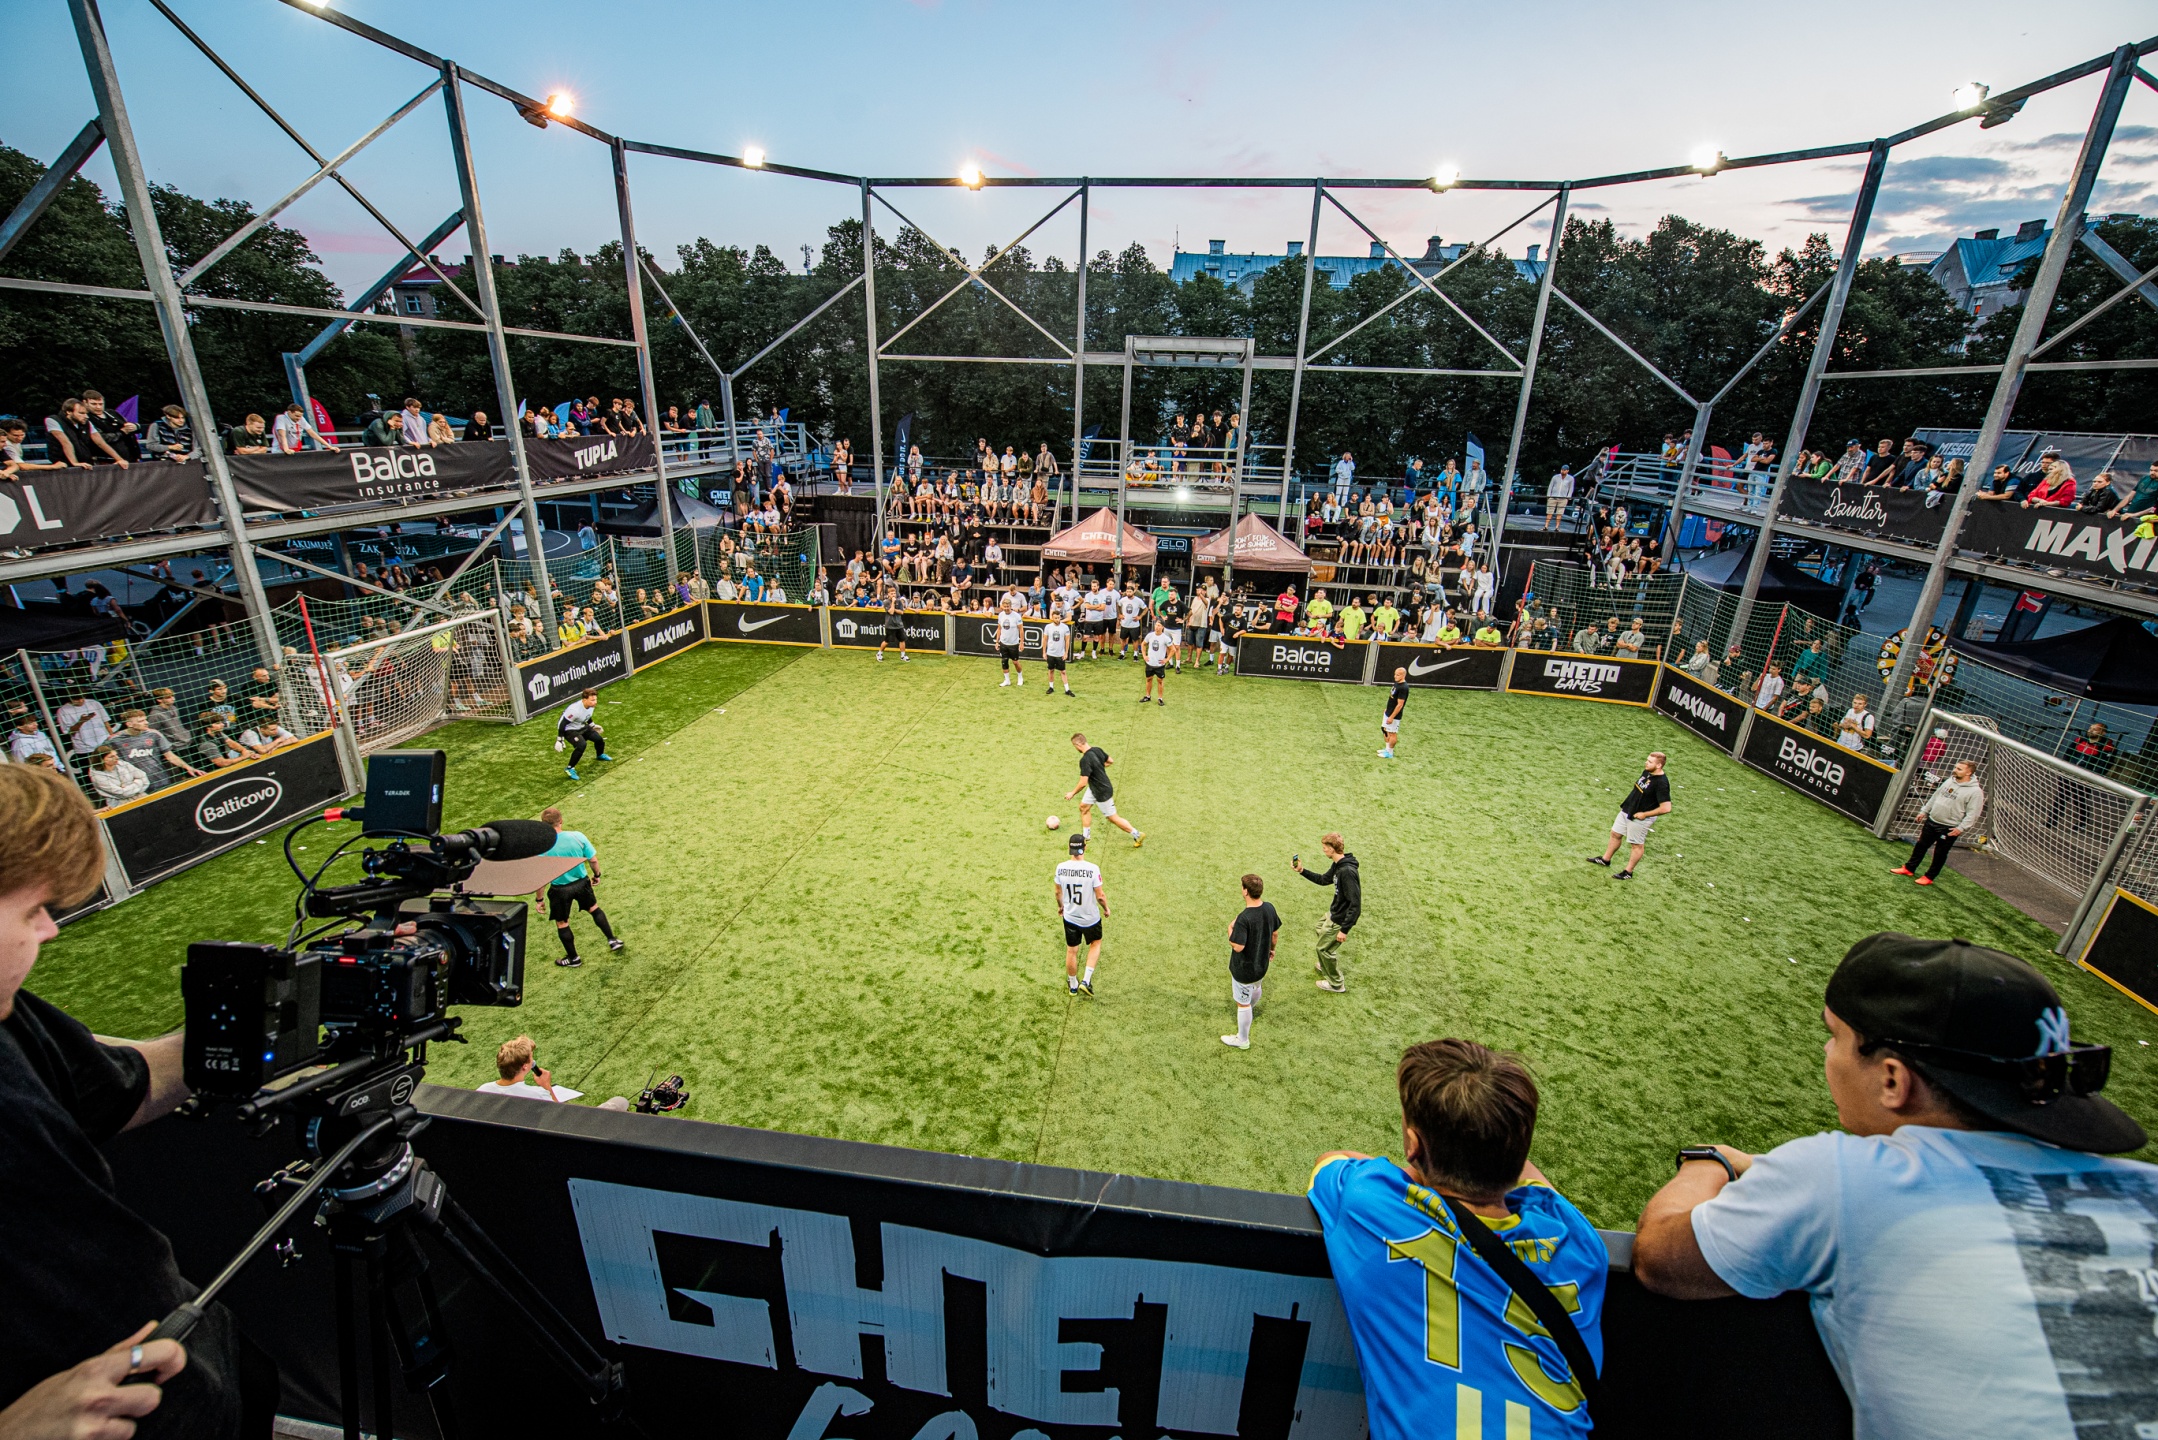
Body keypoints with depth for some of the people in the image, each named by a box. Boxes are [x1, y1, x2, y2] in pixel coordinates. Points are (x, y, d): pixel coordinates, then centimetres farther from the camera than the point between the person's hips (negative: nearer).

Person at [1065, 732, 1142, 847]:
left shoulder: (1085, 760, -32)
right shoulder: (1097, 750, -6)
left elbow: (1083, 783, -30)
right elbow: (1110, 761, 10)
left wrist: (1072, 793, -15)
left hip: (1102, 793, -9)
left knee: (1112, 818, 5)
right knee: (1083, 807, 19)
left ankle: (1137, 835, 17)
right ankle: (1086, 836, 33)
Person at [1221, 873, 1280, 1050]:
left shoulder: (1244, 918, -35)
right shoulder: (1269, 908, -12)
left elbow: (1238, 946, -33)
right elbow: (1275, 932, 3)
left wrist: (1230, 929, -16)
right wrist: (1271, 949, 22)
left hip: (1244, 969, -7)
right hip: (1261, 964, 7)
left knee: (1243, 1003, 12)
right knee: (1255, 987, 35)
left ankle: (1242, 1040, 30)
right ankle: (1252, 1007, 66)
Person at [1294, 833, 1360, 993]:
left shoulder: (1347, 872, -33)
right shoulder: (1337, 865, -3)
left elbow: (1355, 905, -31)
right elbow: (1323, 879, 17)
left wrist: (1344, 929, -26)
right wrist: (1302, 871, 8)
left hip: (1340, 919, -10)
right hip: (1334, 912, 10)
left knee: (1324, 948, 8)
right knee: (1318, 930, 29)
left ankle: (1336, 984, 29)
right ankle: (1327, 965, 49)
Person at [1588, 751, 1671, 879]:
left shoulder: (1661, 783, -28)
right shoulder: (1647, 772, -2)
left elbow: (1666, 808, -29)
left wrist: (1644, 814, -22)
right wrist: (1628, 800, 10)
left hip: (1639, 818, -9)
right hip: (1627, 810, 9)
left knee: (1637, 844, 10)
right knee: (1615, 834, 21)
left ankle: (1628, 872, 25)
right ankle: (1605, 859, 40)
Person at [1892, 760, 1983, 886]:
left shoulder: (1975, 791, -15)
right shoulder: (1949, 781, 5)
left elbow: (1972, 814, -16)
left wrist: (1961, 828, -21)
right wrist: (1924, 811, 17)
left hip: (1949, 829, -6)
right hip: (1931, 821, 6)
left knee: (1940, 854, 6)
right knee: (1921, 846, 14)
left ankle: (1929, 877, 18)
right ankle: (1909, 868, 26)